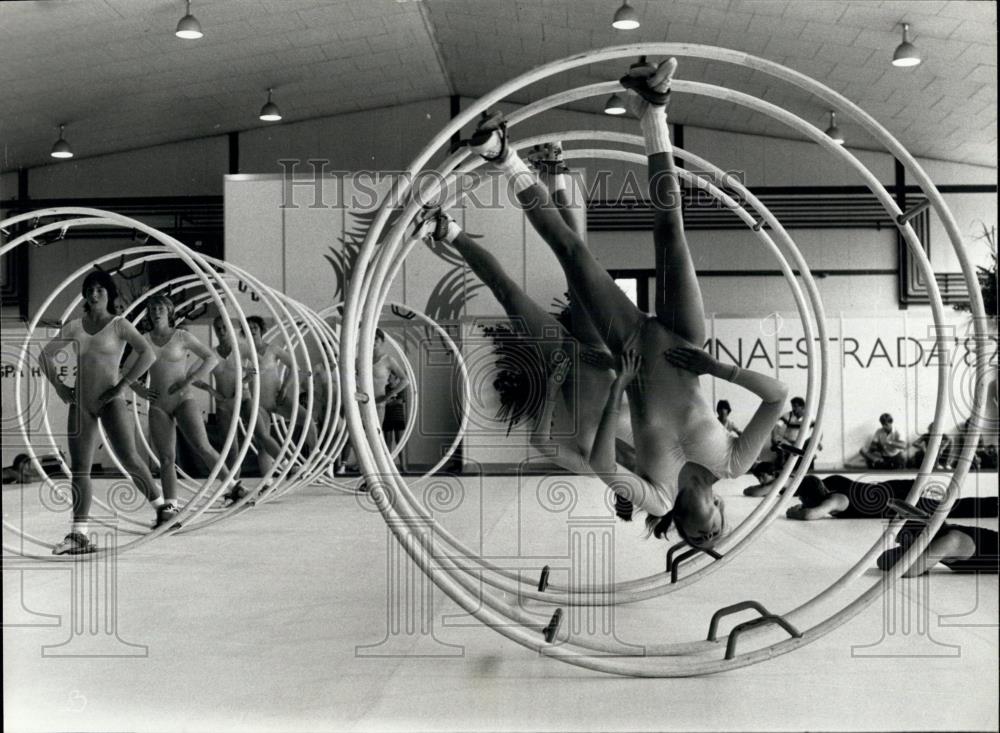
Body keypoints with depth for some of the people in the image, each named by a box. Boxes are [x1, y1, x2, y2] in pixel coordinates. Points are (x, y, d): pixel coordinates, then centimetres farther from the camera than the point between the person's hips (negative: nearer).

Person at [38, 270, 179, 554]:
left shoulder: (119, 325, -1)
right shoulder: (74, 327, 11)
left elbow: (147, 353, -13)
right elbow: (45, 355, 20)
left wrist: (123, 384, -16)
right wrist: (59, 387, 8)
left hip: (109, 400, -4)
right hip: (81, 403, 4)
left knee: (129, 458, -12)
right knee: (79, 469, 1)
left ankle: (162, 506, 6)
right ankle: (79, 535, 1)